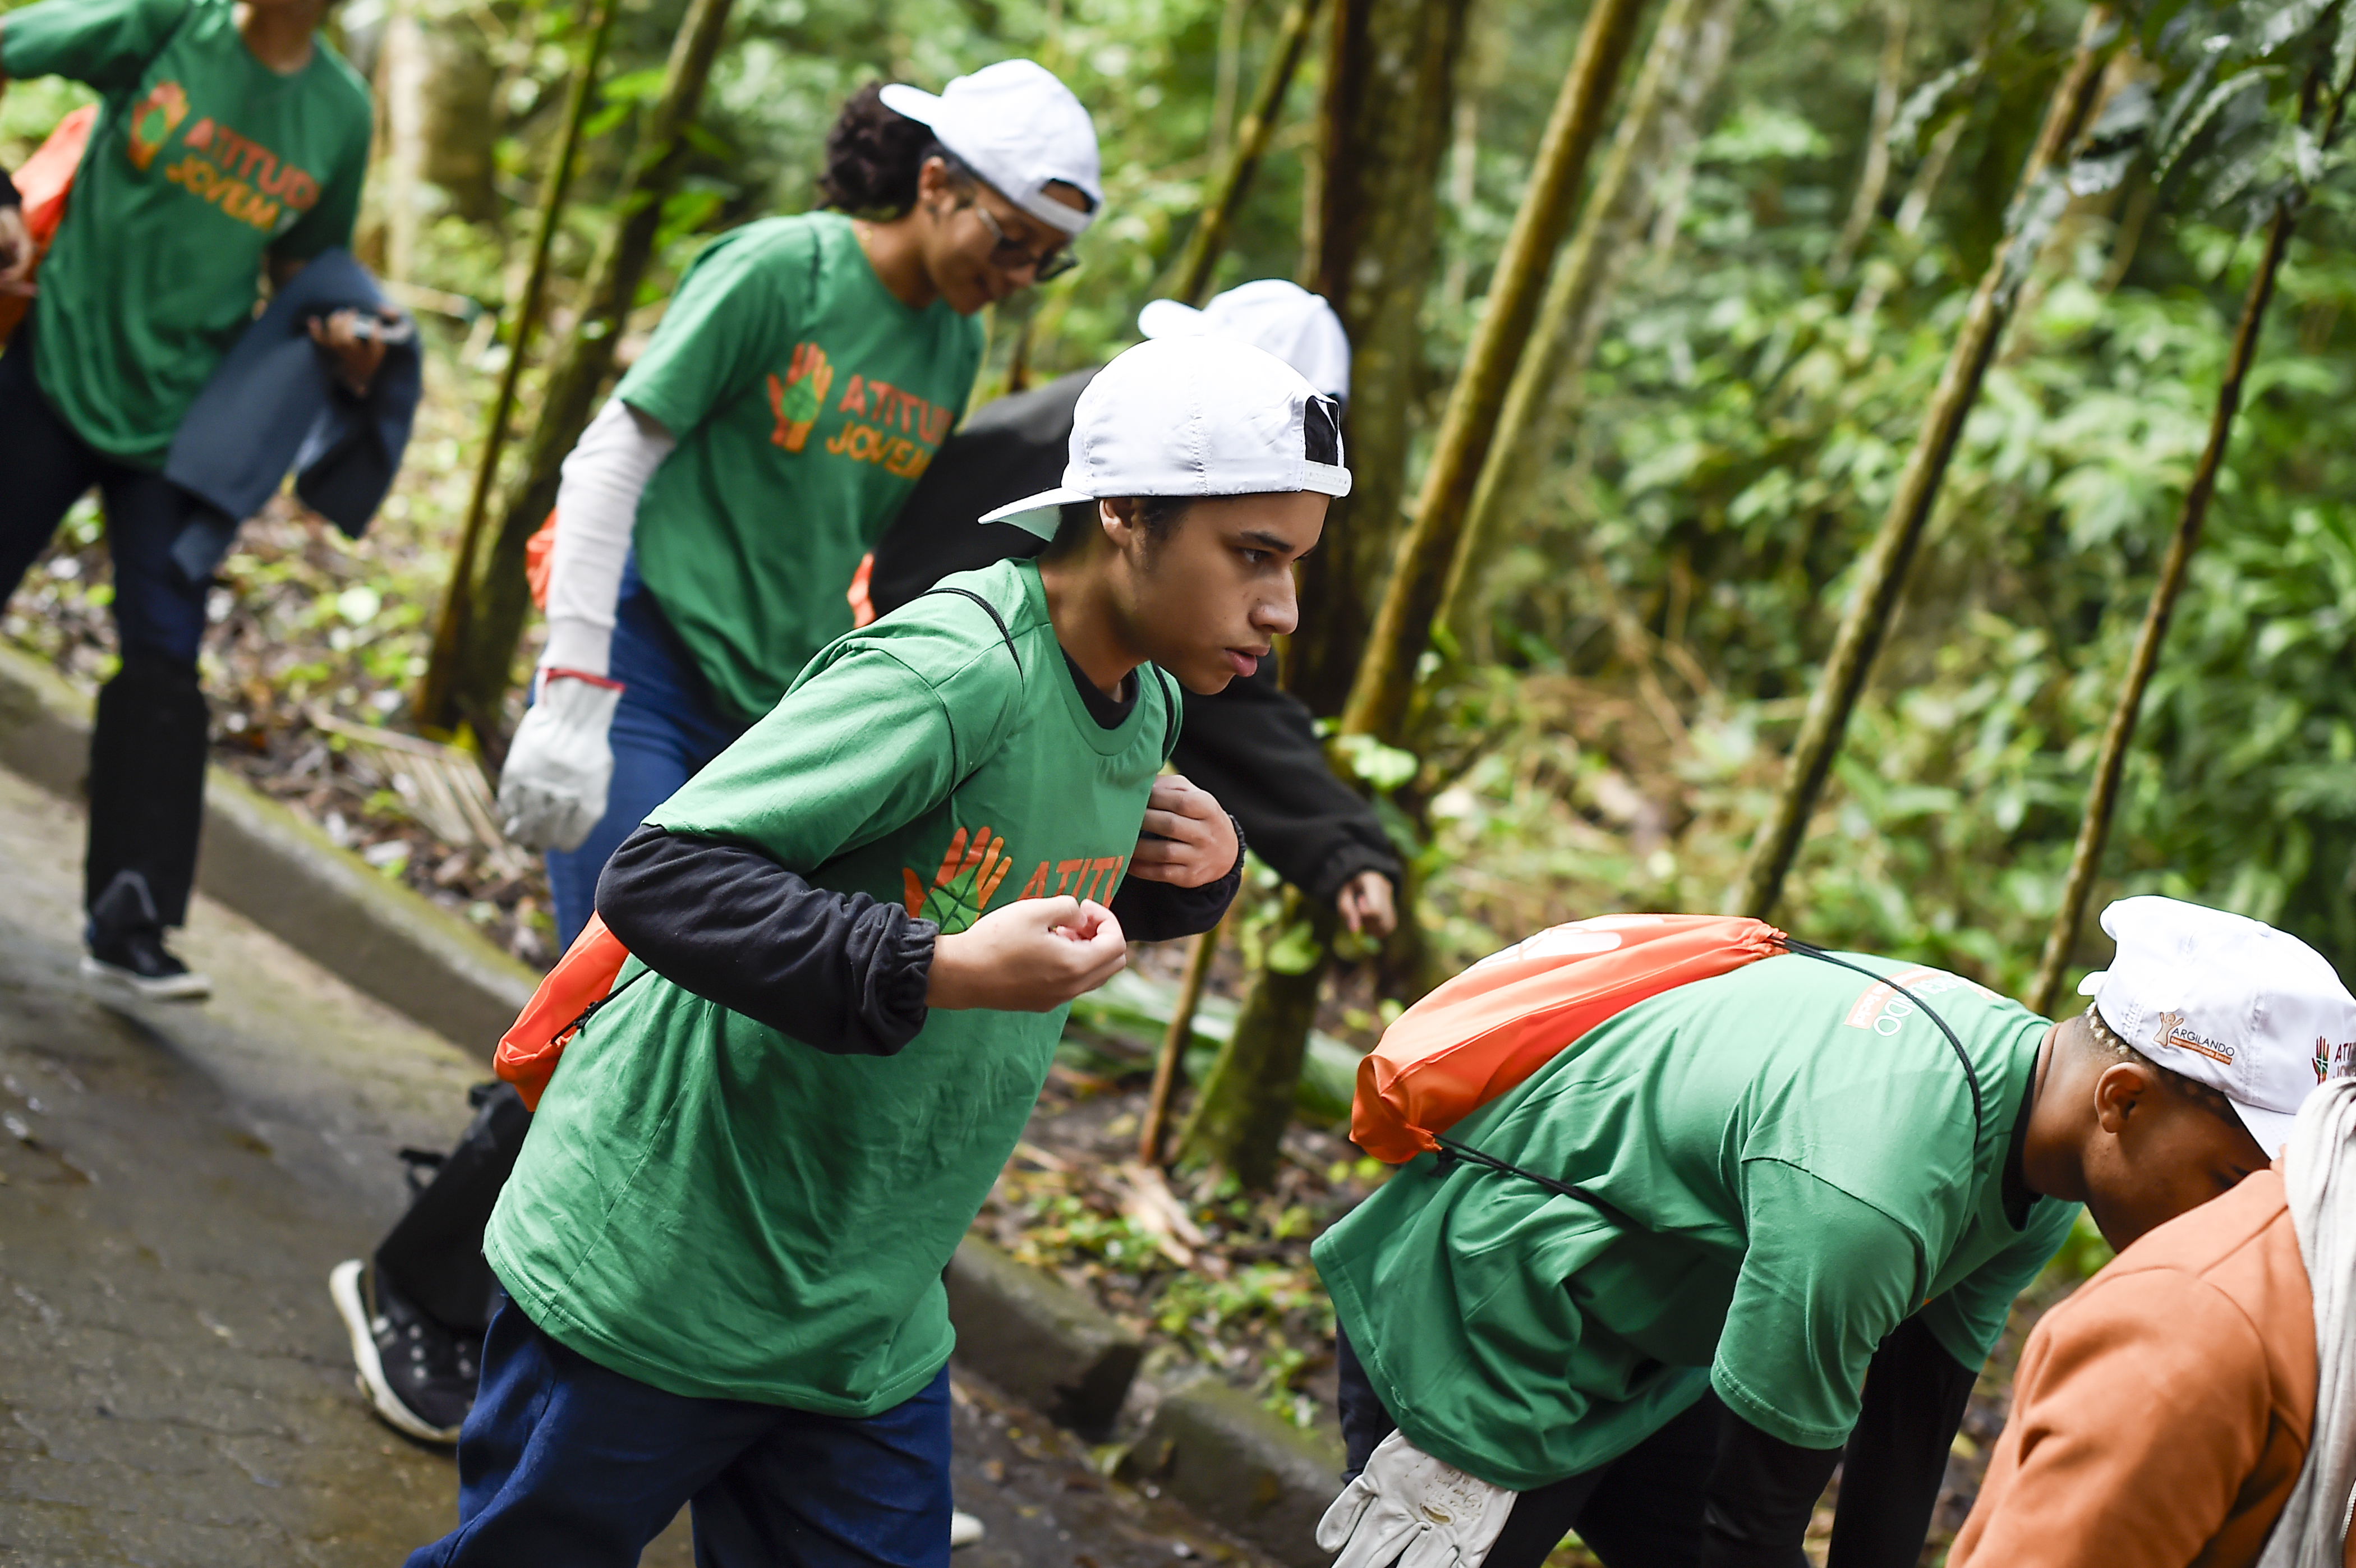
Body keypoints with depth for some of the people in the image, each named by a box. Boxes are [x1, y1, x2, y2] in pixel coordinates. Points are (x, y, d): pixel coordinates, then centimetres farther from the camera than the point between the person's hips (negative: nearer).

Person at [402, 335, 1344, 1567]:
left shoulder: (1143, 706, 4)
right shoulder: (949, 673, -24)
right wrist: (938, 969, -36)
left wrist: (1194, 873, 1)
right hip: (654, 1278, -7)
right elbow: (656, 878, -29)